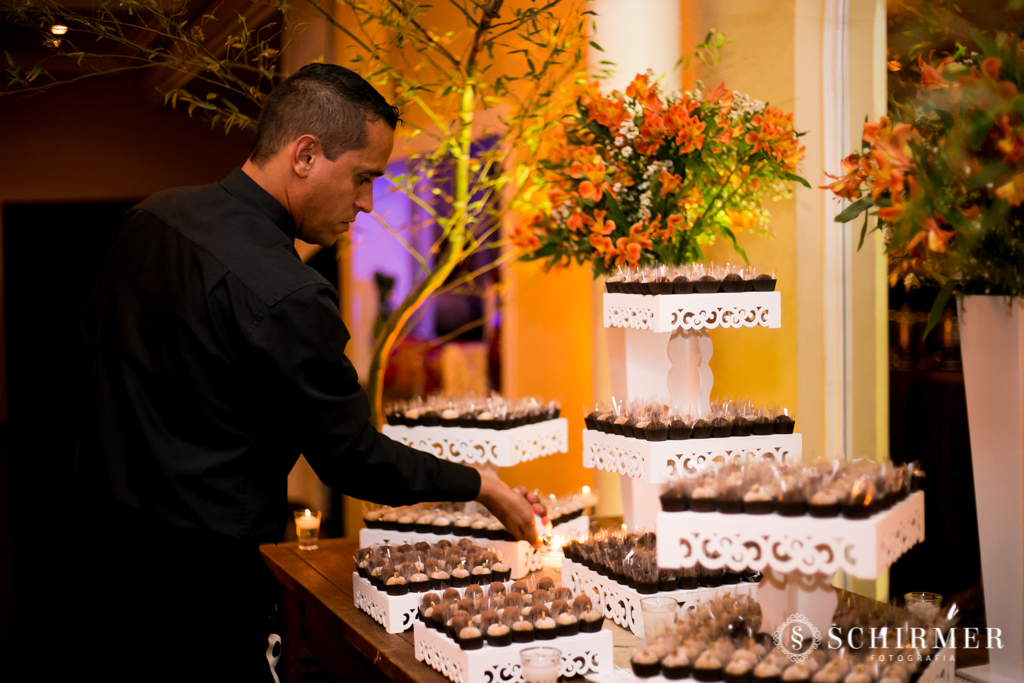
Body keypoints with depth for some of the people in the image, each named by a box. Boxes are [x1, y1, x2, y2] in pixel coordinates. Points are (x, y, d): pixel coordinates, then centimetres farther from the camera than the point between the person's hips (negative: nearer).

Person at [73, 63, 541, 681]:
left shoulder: (151, 217, 1)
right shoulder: (287, 298, -25)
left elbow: (98, 327, 17)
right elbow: (352, 459, -17)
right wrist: (481, 488, -4)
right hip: (199, 578, -9)